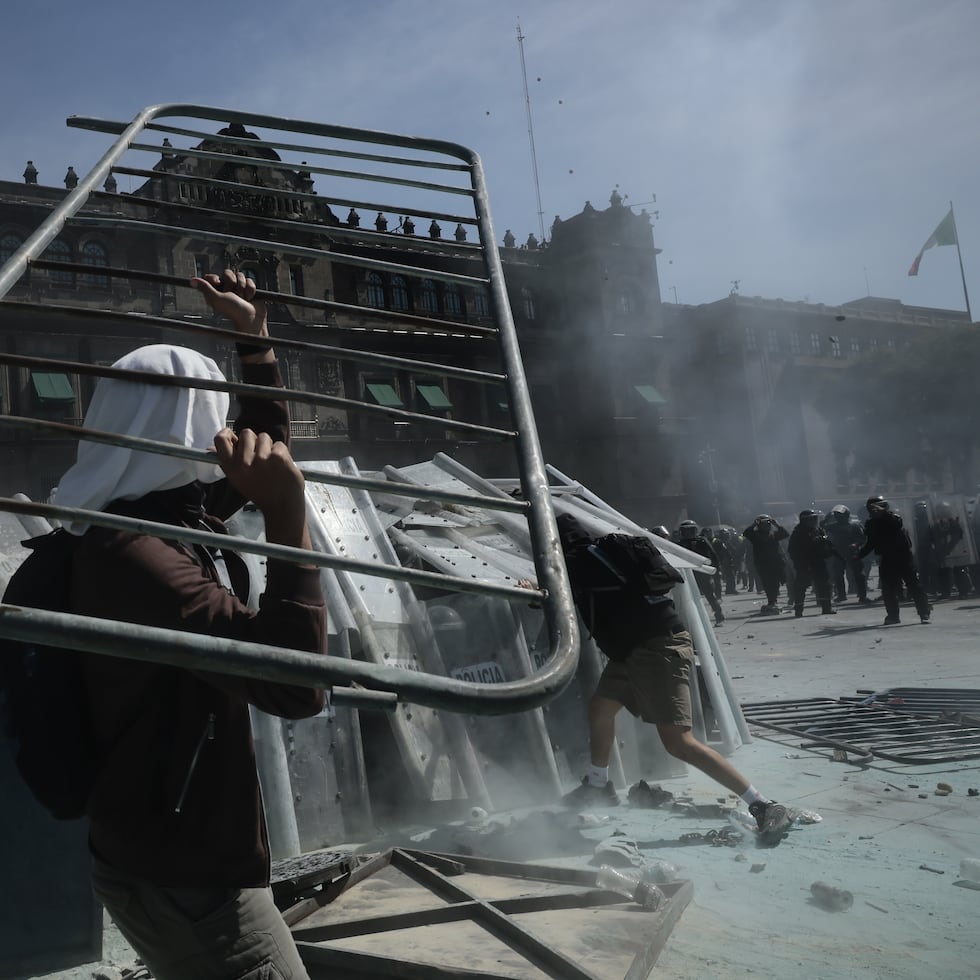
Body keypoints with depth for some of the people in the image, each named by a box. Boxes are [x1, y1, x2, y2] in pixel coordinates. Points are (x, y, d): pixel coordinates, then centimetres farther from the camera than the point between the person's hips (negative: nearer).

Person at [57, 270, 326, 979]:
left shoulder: (180, 515, 3)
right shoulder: (133, 553, -27)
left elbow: (268, 441, 22)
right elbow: (296, 683, -36)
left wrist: (256, 334, 21)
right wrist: (288, 514, -36)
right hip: (180, 874, -10)